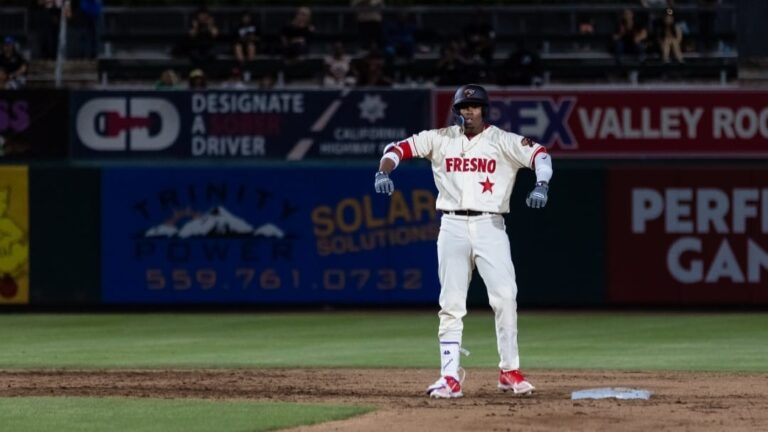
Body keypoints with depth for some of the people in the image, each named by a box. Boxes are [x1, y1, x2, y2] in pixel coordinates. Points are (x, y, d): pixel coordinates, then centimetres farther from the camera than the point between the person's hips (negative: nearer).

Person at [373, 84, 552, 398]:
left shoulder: (503, 142, 2)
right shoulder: (441, 139, 8)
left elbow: (539, 155, -11)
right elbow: (398, 148, 6)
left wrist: (541, 186, -30)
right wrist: (383, 172, -15)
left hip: (490, 227, -2)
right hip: (452, 227, 2)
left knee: (505, 298, -11)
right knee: (451, 304, 0)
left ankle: (510, 371, -1)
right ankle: (450, 378, 1)